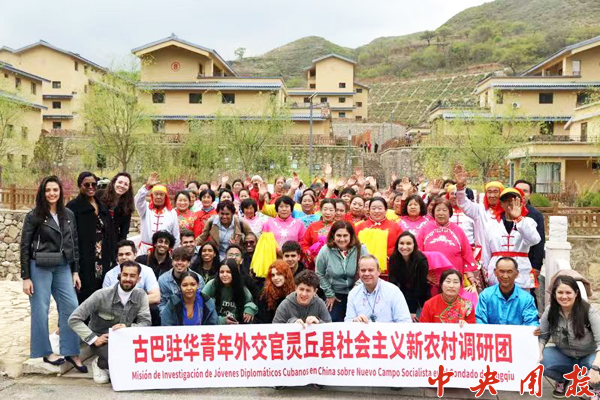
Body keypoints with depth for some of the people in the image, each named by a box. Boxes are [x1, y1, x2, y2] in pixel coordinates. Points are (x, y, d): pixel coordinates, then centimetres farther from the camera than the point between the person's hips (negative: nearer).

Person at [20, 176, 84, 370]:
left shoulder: (68, 215, 8)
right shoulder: (33, 216, -3)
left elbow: (74, 244, 11)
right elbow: (25, 247, -3)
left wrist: (75, 271, 8)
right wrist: (26, 277, -7)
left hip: (63, 267, 4)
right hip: (40, 268, -4)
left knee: (71, 307, -1)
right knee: (41, 310, 2)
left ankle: (71, 351, 8)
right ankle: (46, 352, 16)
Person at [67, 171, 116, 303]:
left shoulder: (102, 207, 15)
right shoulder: (73, 207, -4)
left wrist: (112, 259, 10)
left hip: (103, 262, 6)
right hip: (84, 263, -5)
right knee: (84, 301, -3)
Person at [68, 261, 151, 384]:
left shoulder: (140, 295, -7)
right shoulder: (102, 295, -17)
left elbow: (146, 323, -13)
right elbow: (74, 319, -14)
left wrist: (128, 328, -33)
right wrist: (93, 339, -21)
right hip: (102, 339, -3)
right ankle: (99, 364, 3)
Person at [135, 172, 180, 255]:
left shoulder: (172, 213, 8)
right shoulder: (146, 209, 8)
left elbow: (176, 236, 9)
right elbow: (138, 200, -14)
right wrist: (147, 186, -27)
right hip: (145, 249, 0)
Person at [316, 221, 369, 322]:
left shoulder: (361, 249, -13)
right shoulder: (325, 251, -11)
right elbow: (320, 274, -1)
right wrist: (329, 294, 1)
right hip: (335, 294, 0)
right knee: (334, 322, 2)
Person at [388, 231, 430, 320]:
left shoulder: (421, 260, -19)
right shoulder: (393, 259, -10)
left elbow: (421, 286, -16)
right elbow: (393, 283, -11)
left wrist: (413, 311, -17)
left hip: (419, 302, -2)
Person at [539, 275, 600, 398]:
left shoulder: (589, 311, -22)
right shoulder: (550, 310, -12)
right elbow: (543, 336, -4)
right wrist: (538, 352, -25)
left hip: (588, 357, -3)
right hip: (563, 355, 3)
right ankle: (562, 379, 11)